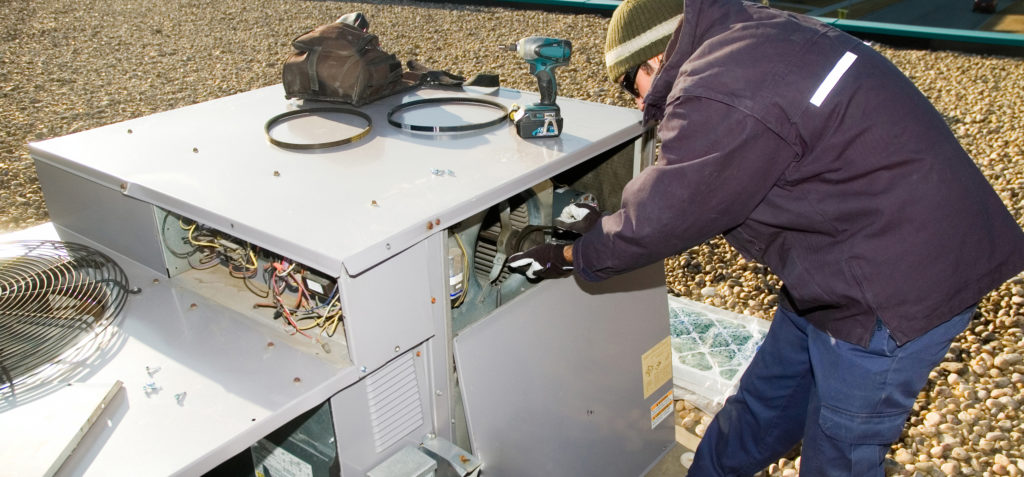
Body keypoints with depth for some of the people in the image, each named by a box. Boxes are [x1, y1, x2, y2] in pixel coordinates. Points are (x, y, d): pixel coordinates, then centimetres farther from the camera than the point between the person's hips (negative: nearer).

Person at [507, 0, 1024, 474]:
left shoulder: (721, 99, -26)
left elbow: (658, 222, -17)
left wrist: (572, 256, -1)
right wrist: (605, 225, 13)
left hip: (899, 281, -10)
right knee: (766, 401, 23)